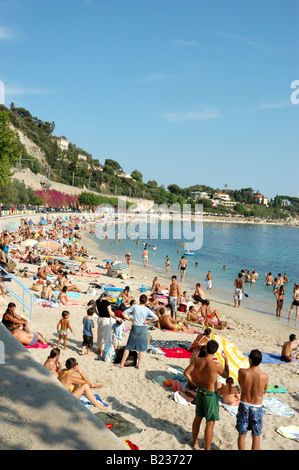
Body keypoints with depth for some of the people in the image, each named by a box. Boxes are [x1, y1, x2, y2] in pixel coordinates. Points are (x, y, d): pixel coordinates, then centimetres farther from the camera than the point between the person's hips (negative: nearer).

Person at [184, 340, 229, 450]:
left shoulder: (198, 361, -11)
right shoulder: (216, 365, -25)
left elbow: (186, 373, -3)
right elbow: (226, 376, -5)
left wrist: (193, 383, 9)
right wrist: (226, 359, 3)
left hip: (200, 391, 6)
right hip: (211, 395, -6)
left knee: (198, 418, 22)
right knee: (210, 423, 4)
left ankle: (195, 443, 39)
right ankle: (207, 449, 12)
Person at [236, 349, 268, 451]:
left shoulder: (242, 372, -16)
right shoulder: (265, 376, -17)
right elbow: (264, 391, 1)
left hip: (244, 405, 1)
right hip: (257, 407, -1)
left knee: (242, 435, 16)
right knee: (256, 437, 15)